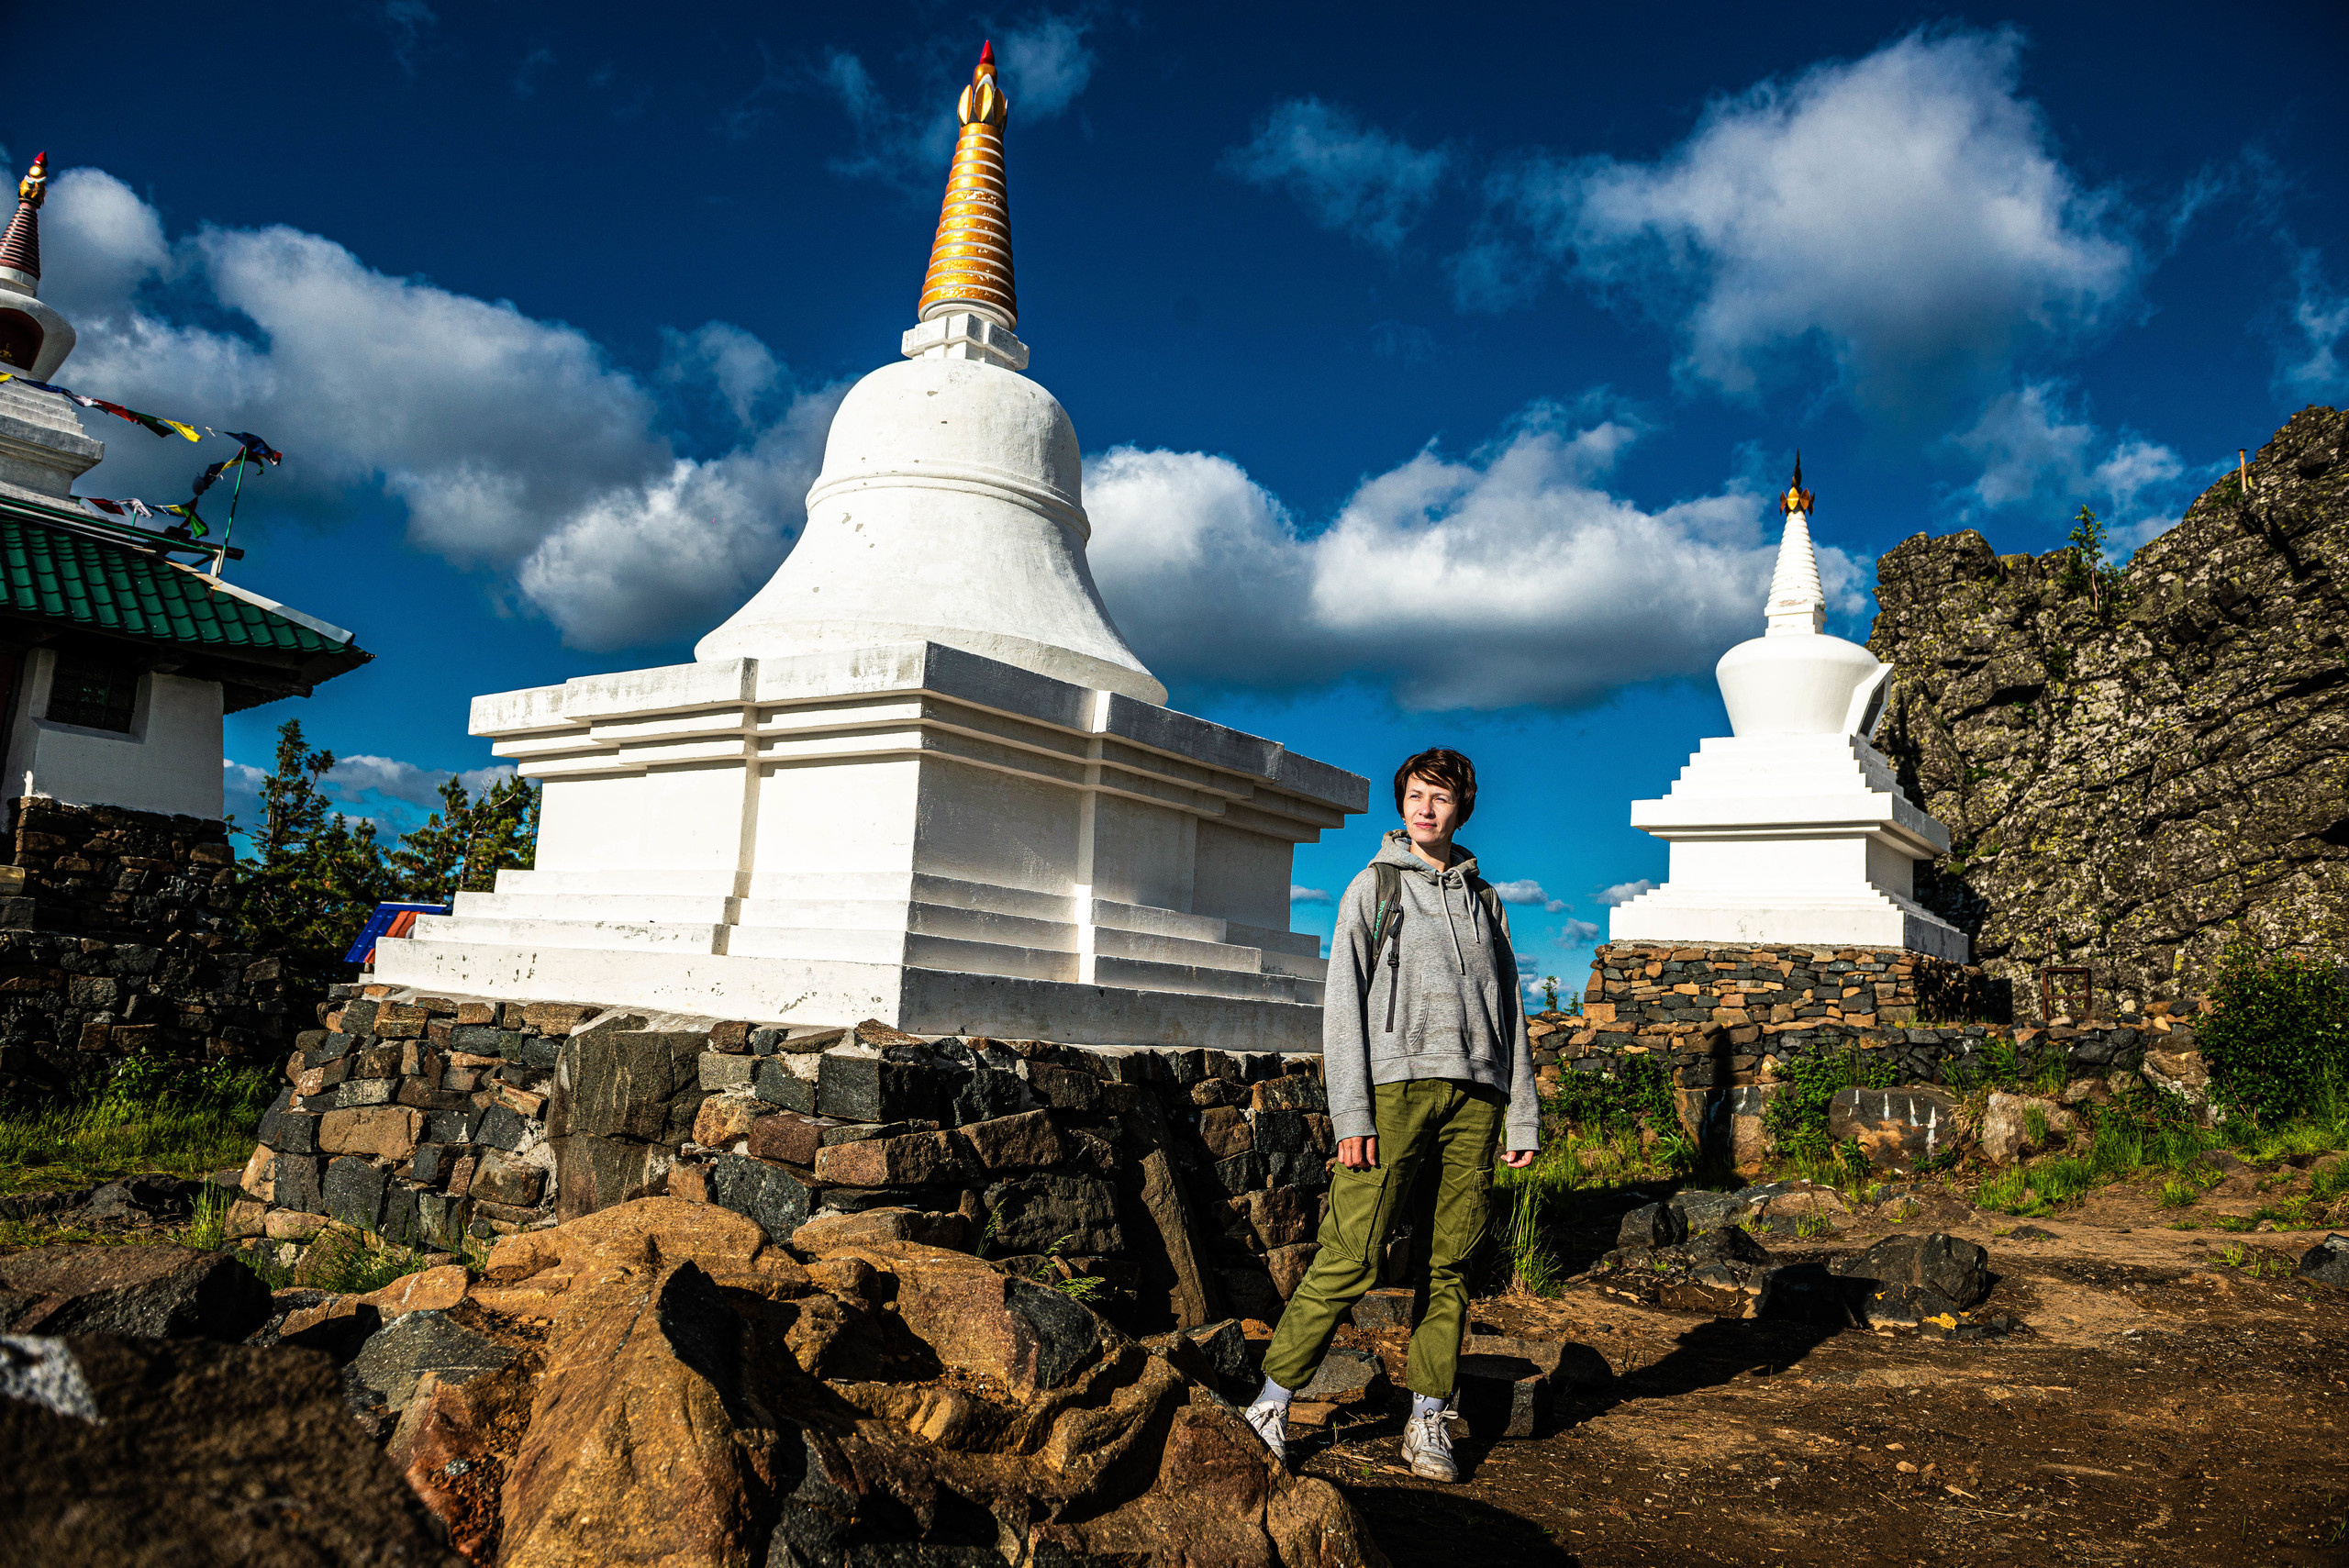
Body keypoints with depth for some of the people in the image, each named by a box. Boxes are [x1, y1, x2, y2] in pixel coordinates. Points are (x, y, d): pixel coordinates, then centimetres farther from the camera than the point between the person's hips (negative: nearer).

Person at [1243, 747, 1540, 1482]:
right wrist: (1351, 1113, -9)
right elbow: (1343, 1002, 0)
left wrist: (1523, 1116, 11)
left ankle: (1428, 1420, 16)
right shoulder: (1374, 886, 8)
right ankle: (1272, 1402, 1)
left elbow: (1510, 1012, 19)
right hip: (1396, 1086, -4)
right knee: (1350, 1257, -9)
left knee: (1450, 1265, 5)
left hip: (1473, 1096, 4)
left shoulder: (1484, 899, 20)